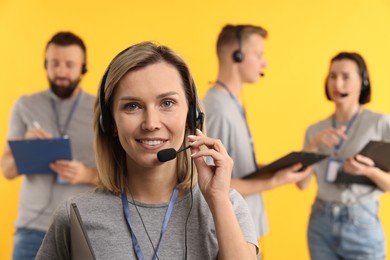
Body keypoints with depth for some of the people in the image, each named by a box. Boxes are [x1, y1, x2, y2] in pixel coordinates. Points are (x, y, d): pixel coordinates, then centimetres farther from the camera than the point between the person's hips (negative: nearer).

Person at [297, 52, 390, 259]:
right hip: (321, 223, 3)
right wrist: (314, 145, -11)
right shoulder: (315, 130, 6)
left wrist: (370, 171, -22)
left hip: (362, 224, -3)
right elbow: (302, 183, 0)